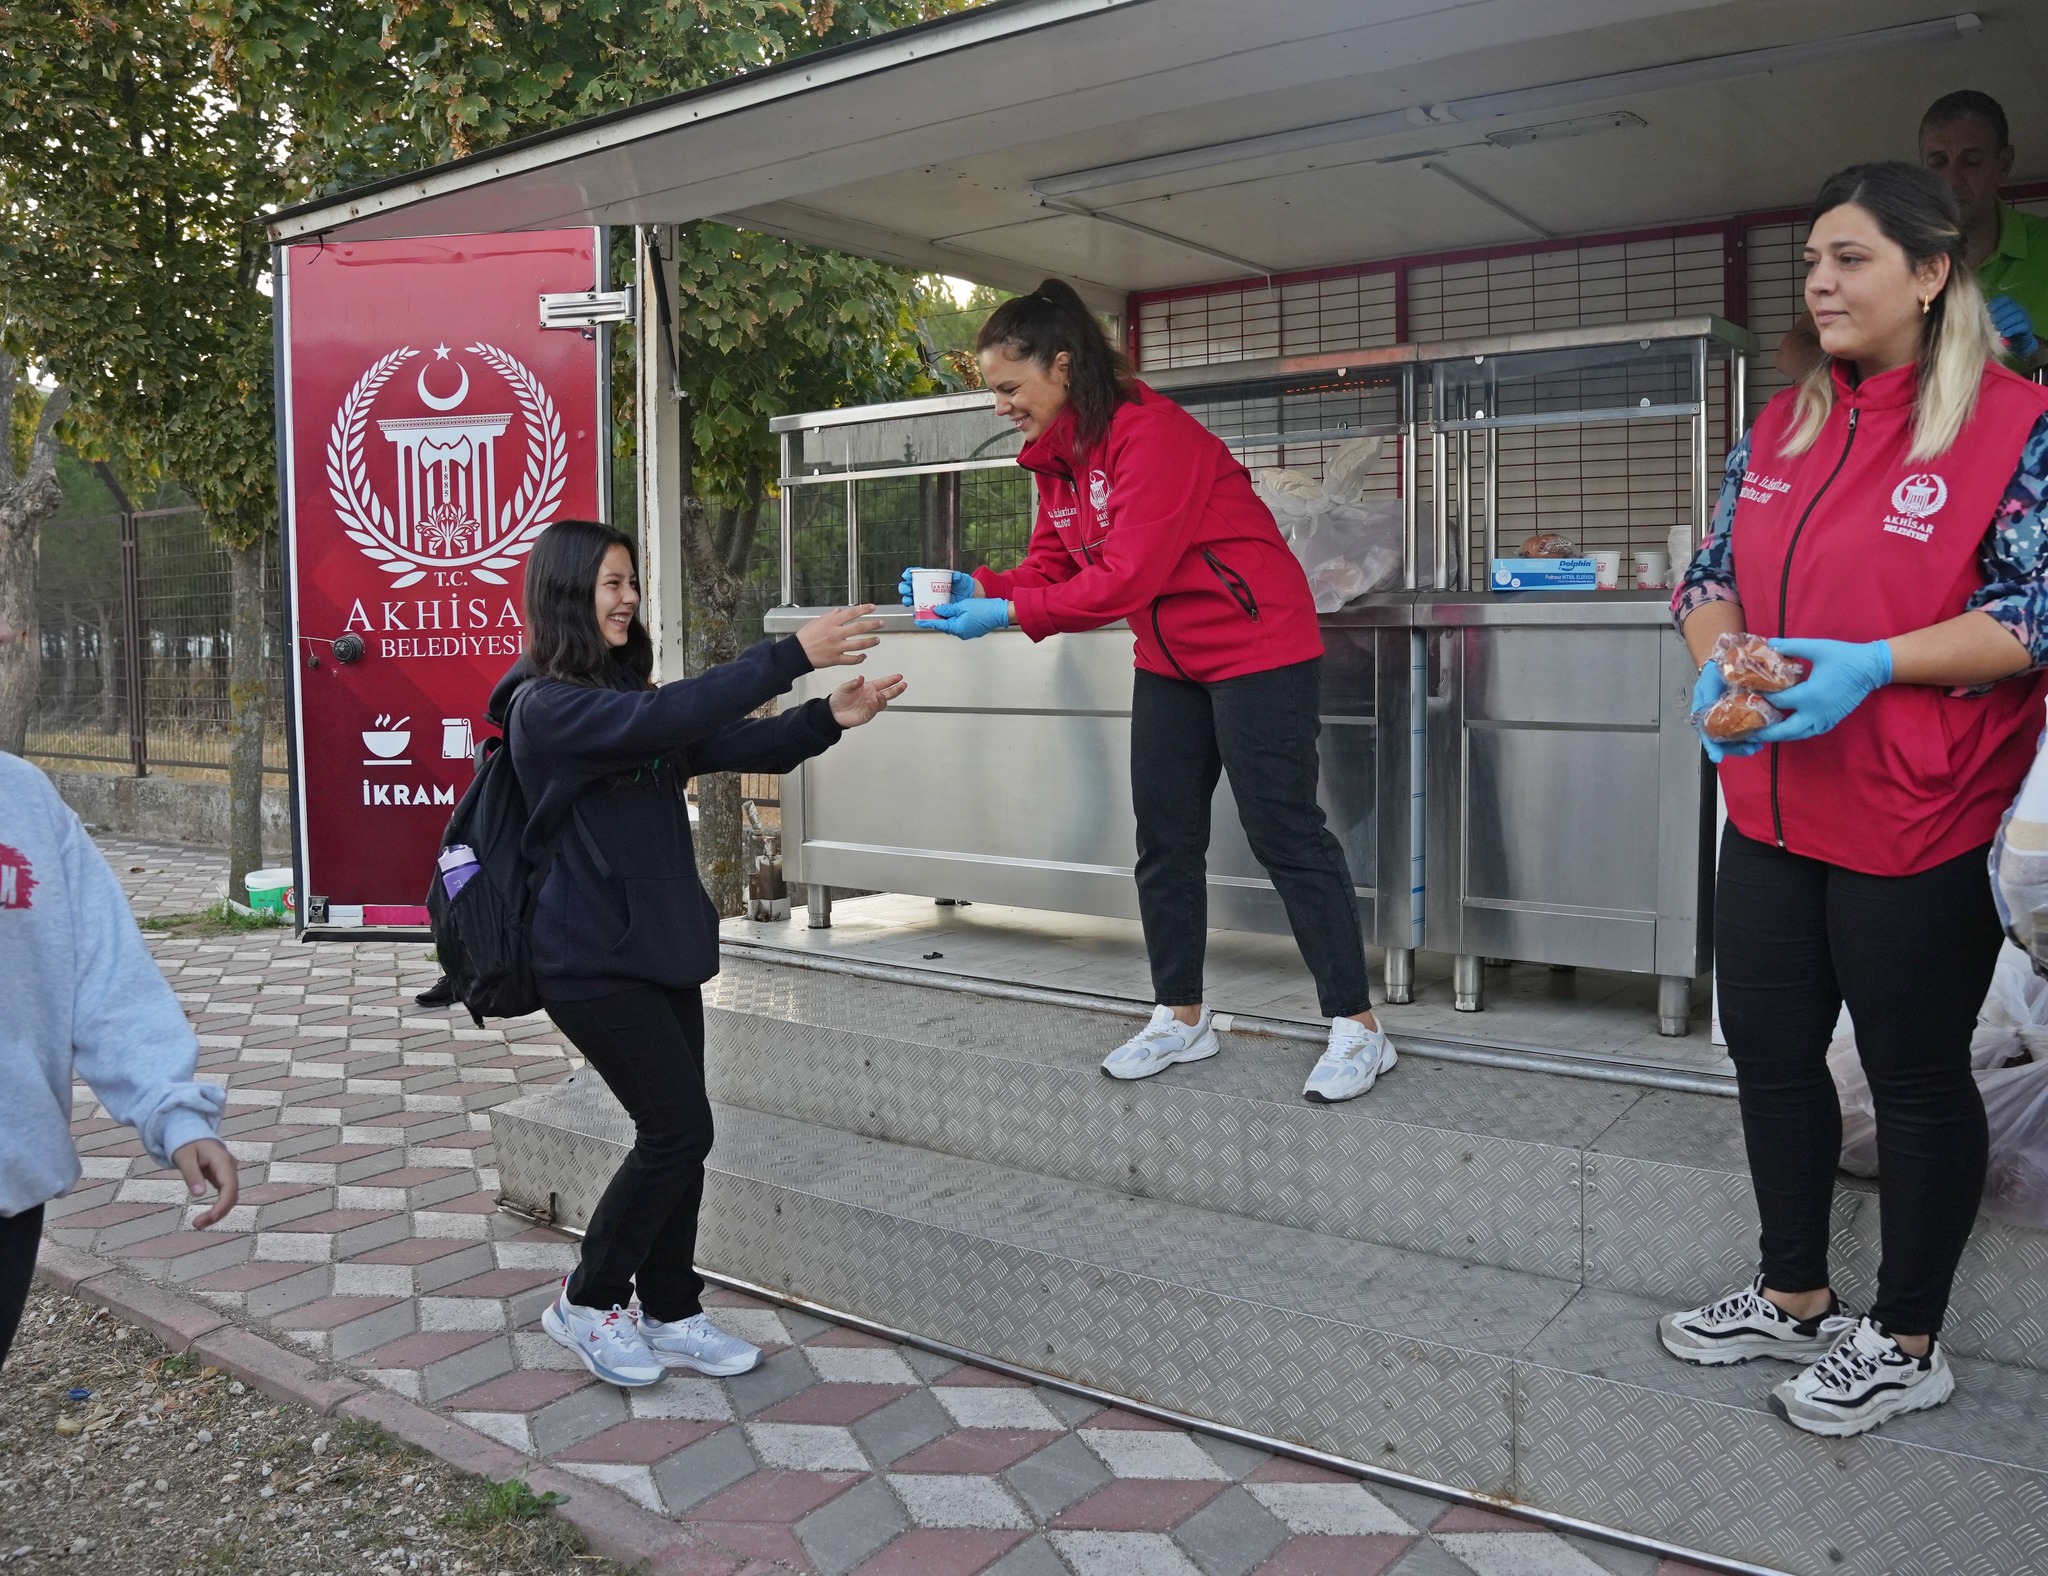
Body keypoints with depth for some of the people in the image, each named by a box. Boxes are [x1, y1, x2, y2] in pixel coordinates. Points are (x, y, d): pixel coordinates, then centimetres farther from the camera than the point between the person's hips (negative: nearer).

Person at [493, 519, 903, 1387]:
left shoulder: (623, 696, 13)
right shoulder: (547, 706, -14)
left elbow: (738, 746, 4)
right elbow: (668, 716, -29)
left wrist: (829, 716, -13)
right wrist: (793, 654, -30)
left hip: (662, 949, 8)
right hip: (594, 961, -8)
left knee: (676, 1135, 10)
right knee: (679, 1129, -6)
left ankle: (670, 1314, 24)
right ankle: (587, 1301, 14)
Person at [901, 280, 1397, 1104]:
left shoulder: (1150, 432, -22)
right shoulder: (1055, 456, 6)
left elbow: (1129, 576, -28)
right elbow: (1050, 567, 4)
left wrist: (1006, 614, -28)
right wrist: (974, 589, -14)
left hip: (1256, 644, -9)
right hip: (1171, 659, 9)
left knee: (1284, 833, -6)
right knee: (1165, 840, 10)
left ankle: (1357, 1029, 4)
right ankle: (1182, 1018, 22)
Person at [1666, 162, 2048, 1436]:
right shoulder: (1785, 426, 10)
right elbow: (1716, 570, 12)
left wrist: (1872, 663, -25)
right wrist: (1718, 659, -9)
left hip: (1918, 828, -6)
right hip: (1774, 809, 7)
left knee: (1917, 1076, 8)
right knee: (1769, 1050, 14)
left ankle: (1908, 1343, 27)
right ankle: (1795, 1298, 34)